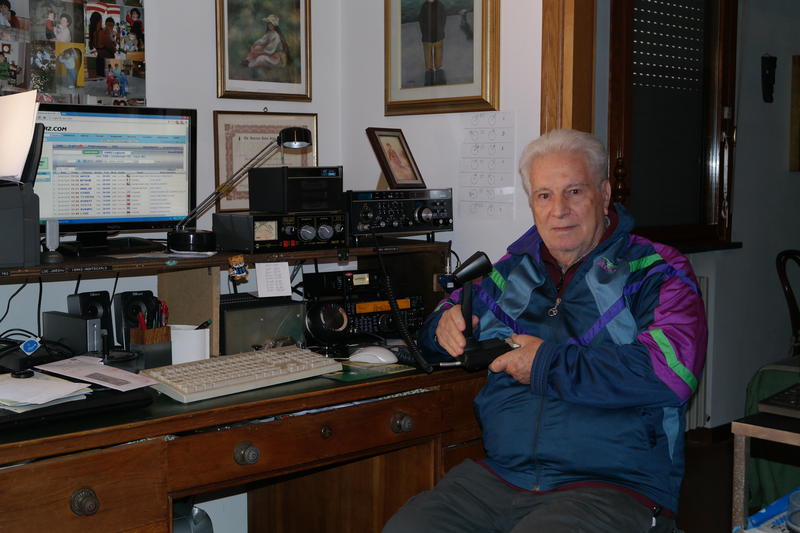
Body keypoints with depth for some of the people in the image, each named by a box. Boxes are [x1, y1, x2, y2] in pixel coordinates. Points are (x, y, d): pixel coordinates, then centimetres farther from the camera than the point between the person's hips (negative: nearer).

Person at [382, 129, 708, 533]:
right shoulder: (513, 271, 18)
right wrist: (446, 325, 5)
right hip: (498, 477, 4)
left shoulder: (656, 273, 1)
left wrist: (550, 366, -12)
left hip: (614, 487, -4)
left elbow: (672, 371, -17)